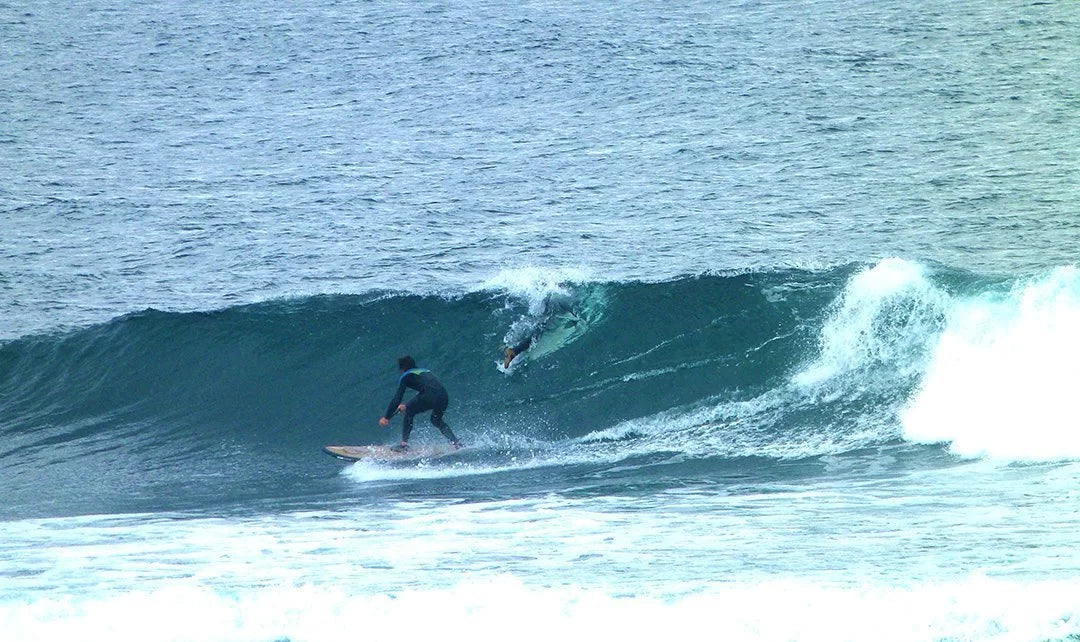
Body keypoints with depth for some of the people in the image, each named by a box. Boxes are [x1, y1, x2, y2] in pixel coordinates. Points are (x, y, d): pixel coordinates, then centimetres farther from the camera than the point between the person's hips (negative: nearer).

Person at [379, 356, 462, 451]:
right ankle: (455, 442, 16)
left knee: (409, 412, 17)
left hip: (430, 397, -6)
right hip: (444, 397, 6)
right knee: (436, 420, 30)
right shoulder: (426, 371, 34)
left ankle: (404, 444, 9)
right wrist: (408, 406, 51)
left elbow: (397, 398, 8)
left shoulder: (405, 376, 14)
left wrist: (387, 417, 9)